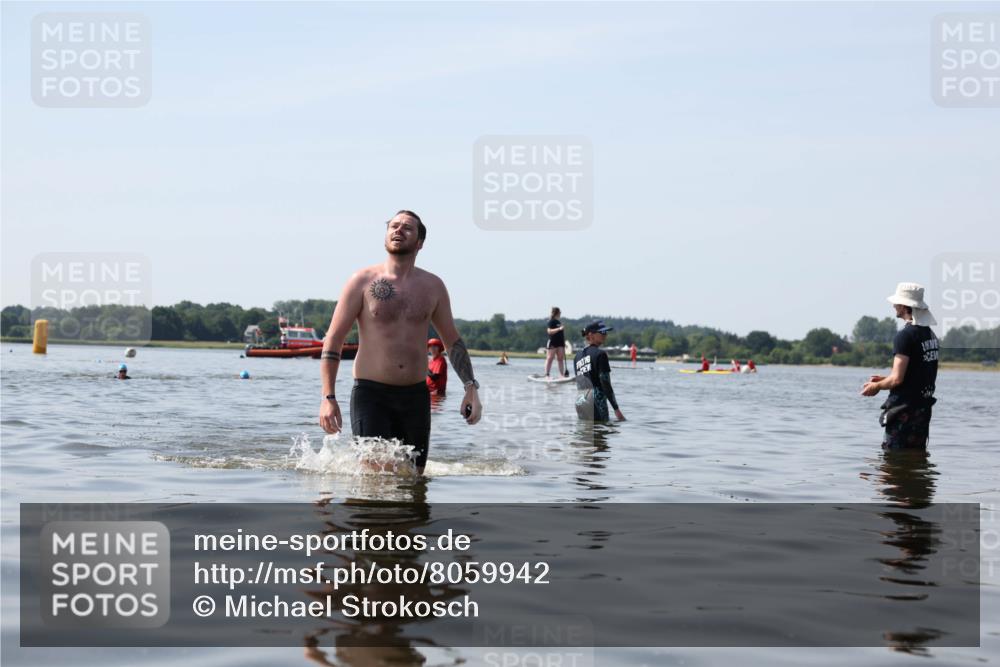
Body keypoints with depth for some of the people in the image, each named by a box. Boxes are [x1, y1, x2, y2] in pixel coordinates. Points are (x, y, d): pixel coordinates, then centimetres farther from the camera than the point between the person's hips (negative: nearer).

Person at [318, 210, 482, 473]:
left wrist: (471, 387, 4)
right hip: (371, 395, -3)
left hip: (416, 395, 4)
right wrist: (328, 397, -11)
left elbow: (453, 342, 17)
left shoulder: (433, 286, 9)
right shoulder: (363, 281, -1)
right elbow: (333, 340, -2)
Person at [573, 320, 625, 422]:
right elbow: (605, 384, -10)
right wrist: (616, 409, -8)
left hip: (579, 401, 7)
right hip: (595, 401, -7)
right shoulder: (600, 354, -6)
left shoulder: (578, 356, 15)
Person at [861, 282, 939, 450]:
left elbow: (897, 379, -20)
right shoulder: (930, 334, 12)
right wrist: (885, 380, 21)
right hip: (924, 408, 9)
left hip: (904, 409, -9)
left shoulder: (905, 335, -16)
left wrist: (876, 386, 0)